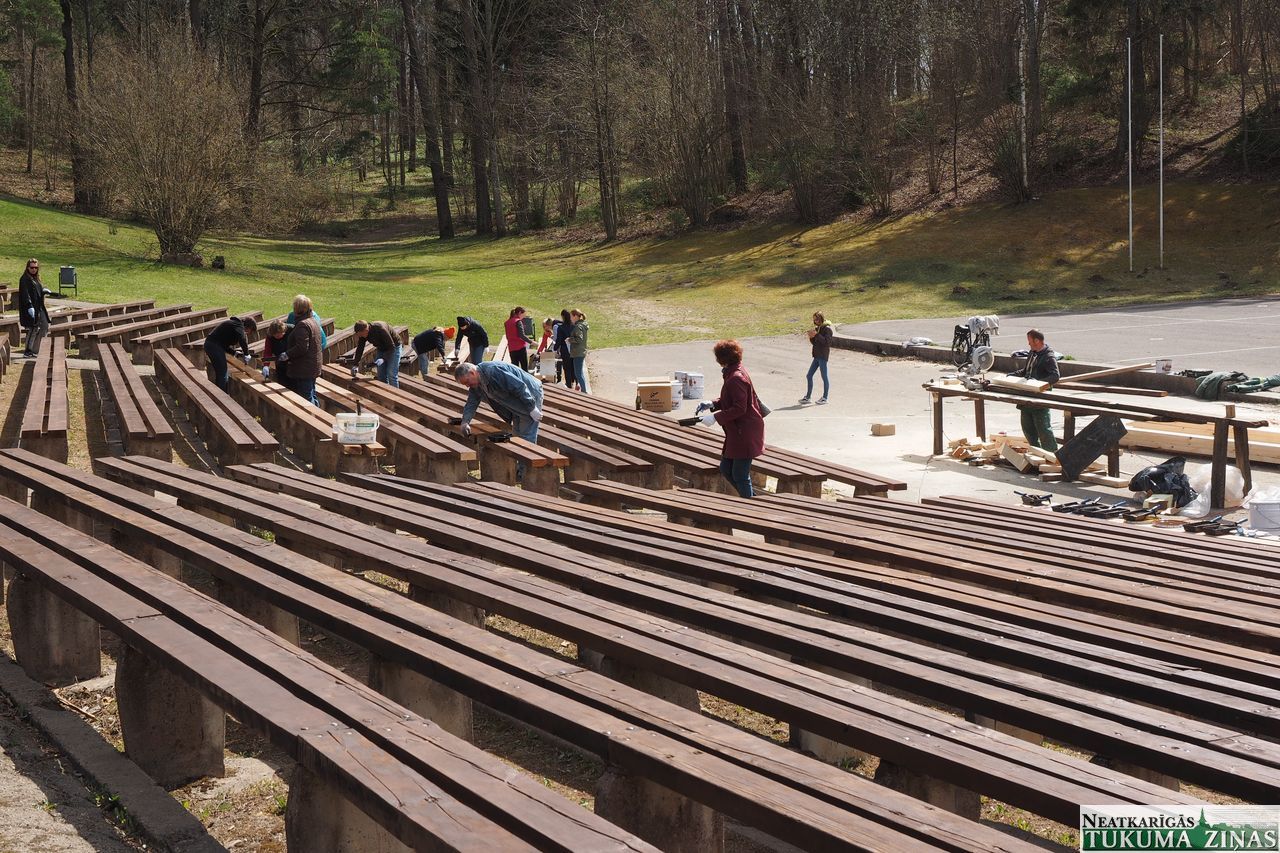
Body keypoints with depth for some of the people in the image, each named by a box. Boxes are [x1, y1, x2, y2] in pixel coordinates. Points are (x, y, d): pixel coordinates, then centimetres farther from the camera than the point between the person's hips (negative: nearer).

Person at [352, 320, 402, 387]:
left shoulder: (380, 329, -36)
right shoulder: (363, 334, -17)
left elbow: (392, 346, -32)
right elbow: (359, 349, -8)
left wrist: (383, 359, -41)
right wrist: (355, 364, -16)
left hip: (393, 347, -7)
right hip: (381, 348, 7)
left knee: (391, 375, -12)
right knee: (381, 375, 5)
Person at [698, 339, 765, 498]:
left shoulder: (736, 378, -21)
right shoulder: (734, 373, 11)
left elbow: (739, 408, -24)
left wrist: (716, 417, -20)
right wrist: (712, 404, 9)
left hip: (745, 435, -11)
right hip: (737, 433, 11)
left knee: (740, 475, -2)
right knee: (725, 469, 16)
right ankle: (752, 497, 25)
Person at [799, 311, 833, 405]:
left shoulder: (827, 329, -10)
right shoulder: (817, 328, 14)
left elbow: (826, 342, -21)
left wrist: (816, 335, -22)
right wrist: (811, 337, -2)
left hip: (823, 356, -9)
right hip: (817, 356, 9)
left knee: (824, 376, -1)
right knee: (809, 376, 8)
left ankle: (825, 398, 6)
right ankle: (807, 397, 15)